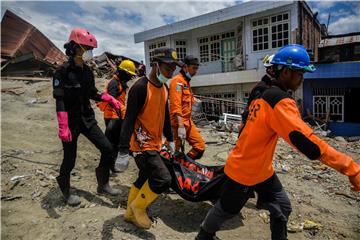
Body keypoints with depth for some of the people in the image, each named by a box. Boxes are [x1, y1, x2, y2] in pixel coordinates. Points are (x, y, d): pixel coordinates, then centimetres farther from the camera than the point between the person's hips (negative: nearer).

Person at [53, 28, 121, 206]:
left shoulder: (87, 71, 7)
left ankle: (103, 185, 18)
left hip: (87, 119, 6)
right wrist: (63, 127, -24)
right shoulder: (63, 71, -13)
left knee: (107, 149, 0)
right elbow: (60, 101, -19)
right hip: (71, 123, -6)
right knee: (69, 160, 5)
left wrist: (111, 100, 4)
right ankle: (66, 193, 30)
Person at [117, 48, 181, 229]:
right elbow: (129, 120, -22)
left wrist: (169, 139, 22)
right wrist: (124, 150, -24)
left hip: (155, 144, 9)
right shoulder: (140, 87, -19)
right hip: (142, 145, -9)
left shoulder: (164, 88, 8)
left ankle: (130, 213, 37)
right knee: (163, 179, -12)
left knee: (145, 178, 17)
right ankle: (138, 206, 14)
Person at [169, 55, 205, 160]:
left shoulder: (186, 81, 19)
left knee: (200, 145, 7)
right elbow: (176, 105, -21)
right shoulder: (178, 80, -12)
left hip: (188, 121, 9)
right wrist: (180, 125, -25)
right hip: (178, 122, -9)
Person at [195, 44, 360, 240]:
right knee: (227, 209, 15)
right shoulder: (281, 102, -27)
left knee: (282, 208, 16)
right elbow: (308, 142, -33)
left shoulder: (264, 94, 3)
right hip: (244, 170, -8)